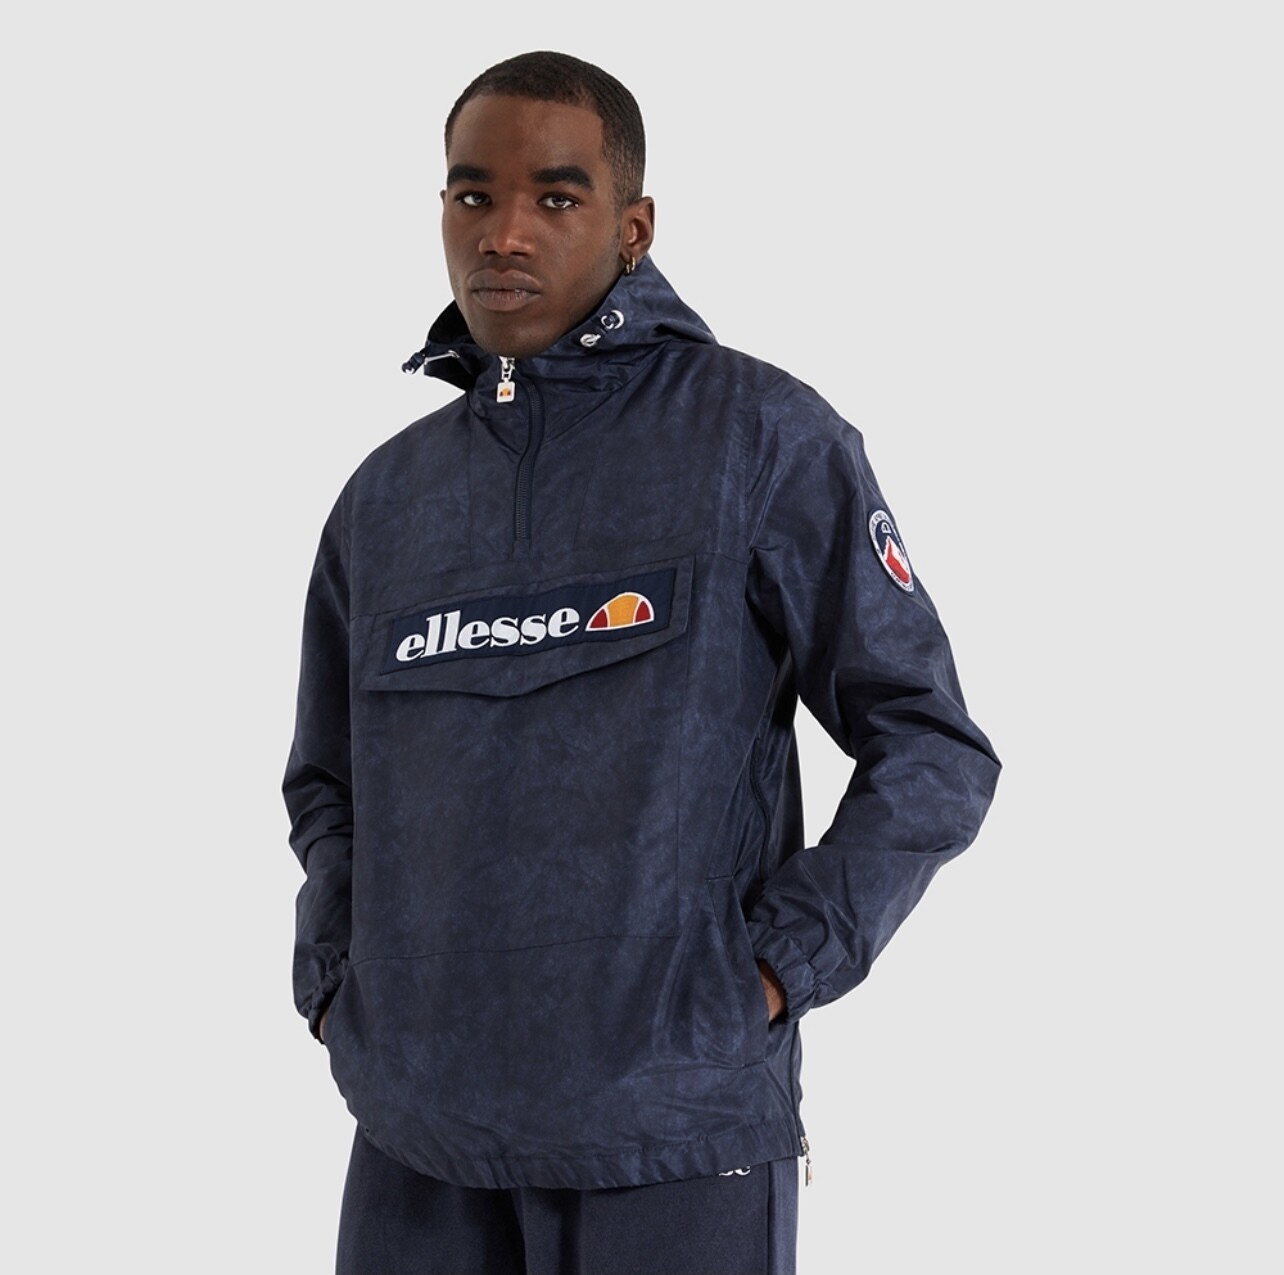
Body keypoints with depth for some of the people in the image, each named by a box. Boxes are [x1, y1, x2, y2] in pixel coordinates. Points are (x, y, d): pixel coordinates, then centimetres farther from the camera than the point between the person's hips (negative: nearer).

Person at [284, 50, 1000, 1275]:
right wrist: (332, 978, 7)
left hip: (673, 1137, -4)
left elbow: (931, 751, -3)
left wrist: (772, 971, -9)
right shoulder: (388, 495, 10)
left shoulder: (762, 437, -3)